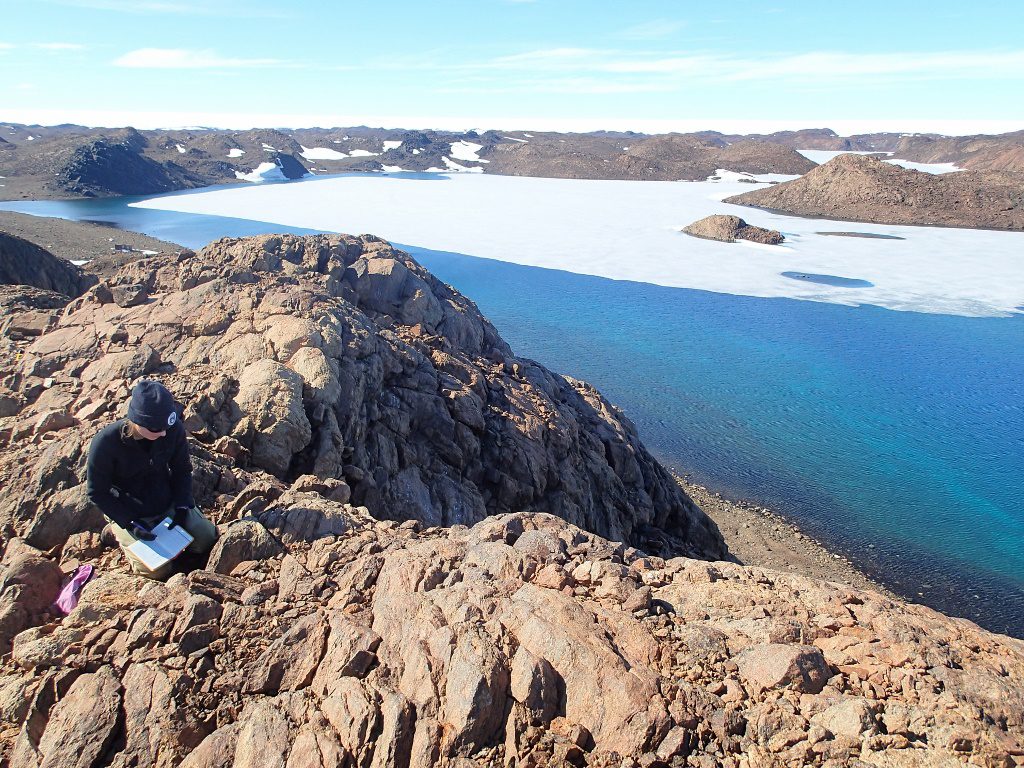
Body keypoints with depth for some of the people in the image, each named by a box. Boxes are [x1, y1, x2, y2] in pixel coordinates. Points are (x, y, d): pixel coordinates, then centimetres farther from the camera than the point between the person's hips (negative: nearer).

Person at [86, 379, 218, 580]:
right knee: (158, 571, -11)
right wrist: (130, 522, -22)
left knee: (207, 540, -4)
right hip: (127, 513, -3)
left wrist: (182, 506, -13)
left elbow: (182, 470, -2)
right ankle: (122, 534, 15)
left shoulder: (174, 430, -19)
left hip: (167, 503, 3)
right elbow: (97, 492, -15)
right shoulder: (106, 443, -28)